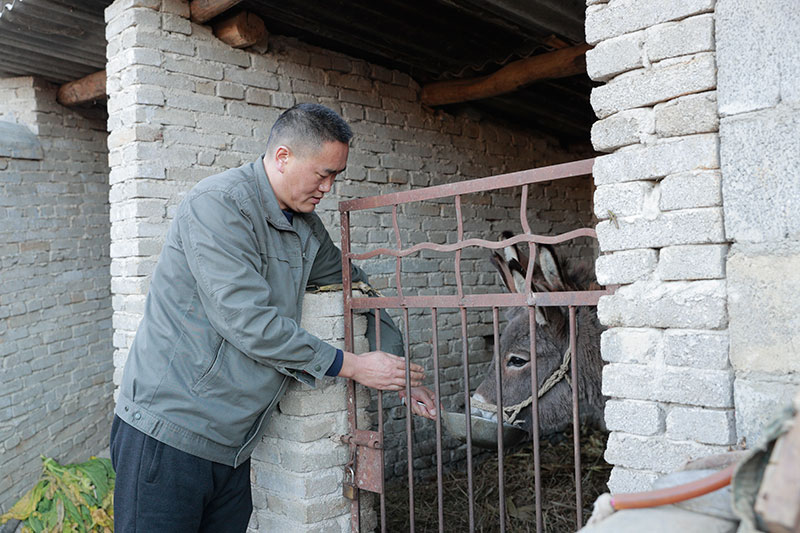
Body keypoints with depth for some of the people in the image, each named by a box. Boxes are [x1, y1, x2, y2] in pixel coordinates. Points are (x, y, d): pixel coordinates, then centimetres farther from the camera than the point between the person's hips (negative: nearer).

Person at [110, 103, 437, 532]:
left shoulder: (306, 228, 9)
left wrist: (400, 374, 13)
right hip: (170, 430, -7)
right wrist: (352, 365, -15)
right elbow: (249, 323, -23)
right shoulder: (218, 205, -16)